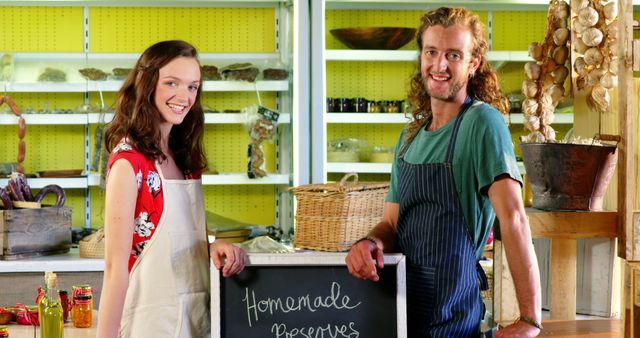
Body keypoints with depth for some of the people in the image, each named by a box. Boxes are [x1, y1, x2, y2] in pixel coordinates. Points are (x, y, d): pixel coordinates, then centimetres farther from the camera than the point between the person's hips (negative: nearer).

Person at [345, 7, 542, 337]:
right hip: (402, 305, 6)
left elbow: (513, 218, -21)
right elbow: (393, 222, 11)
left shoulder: (482, 122, -13)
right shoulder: (411, 136, 10)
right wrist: (370, 242, -12)